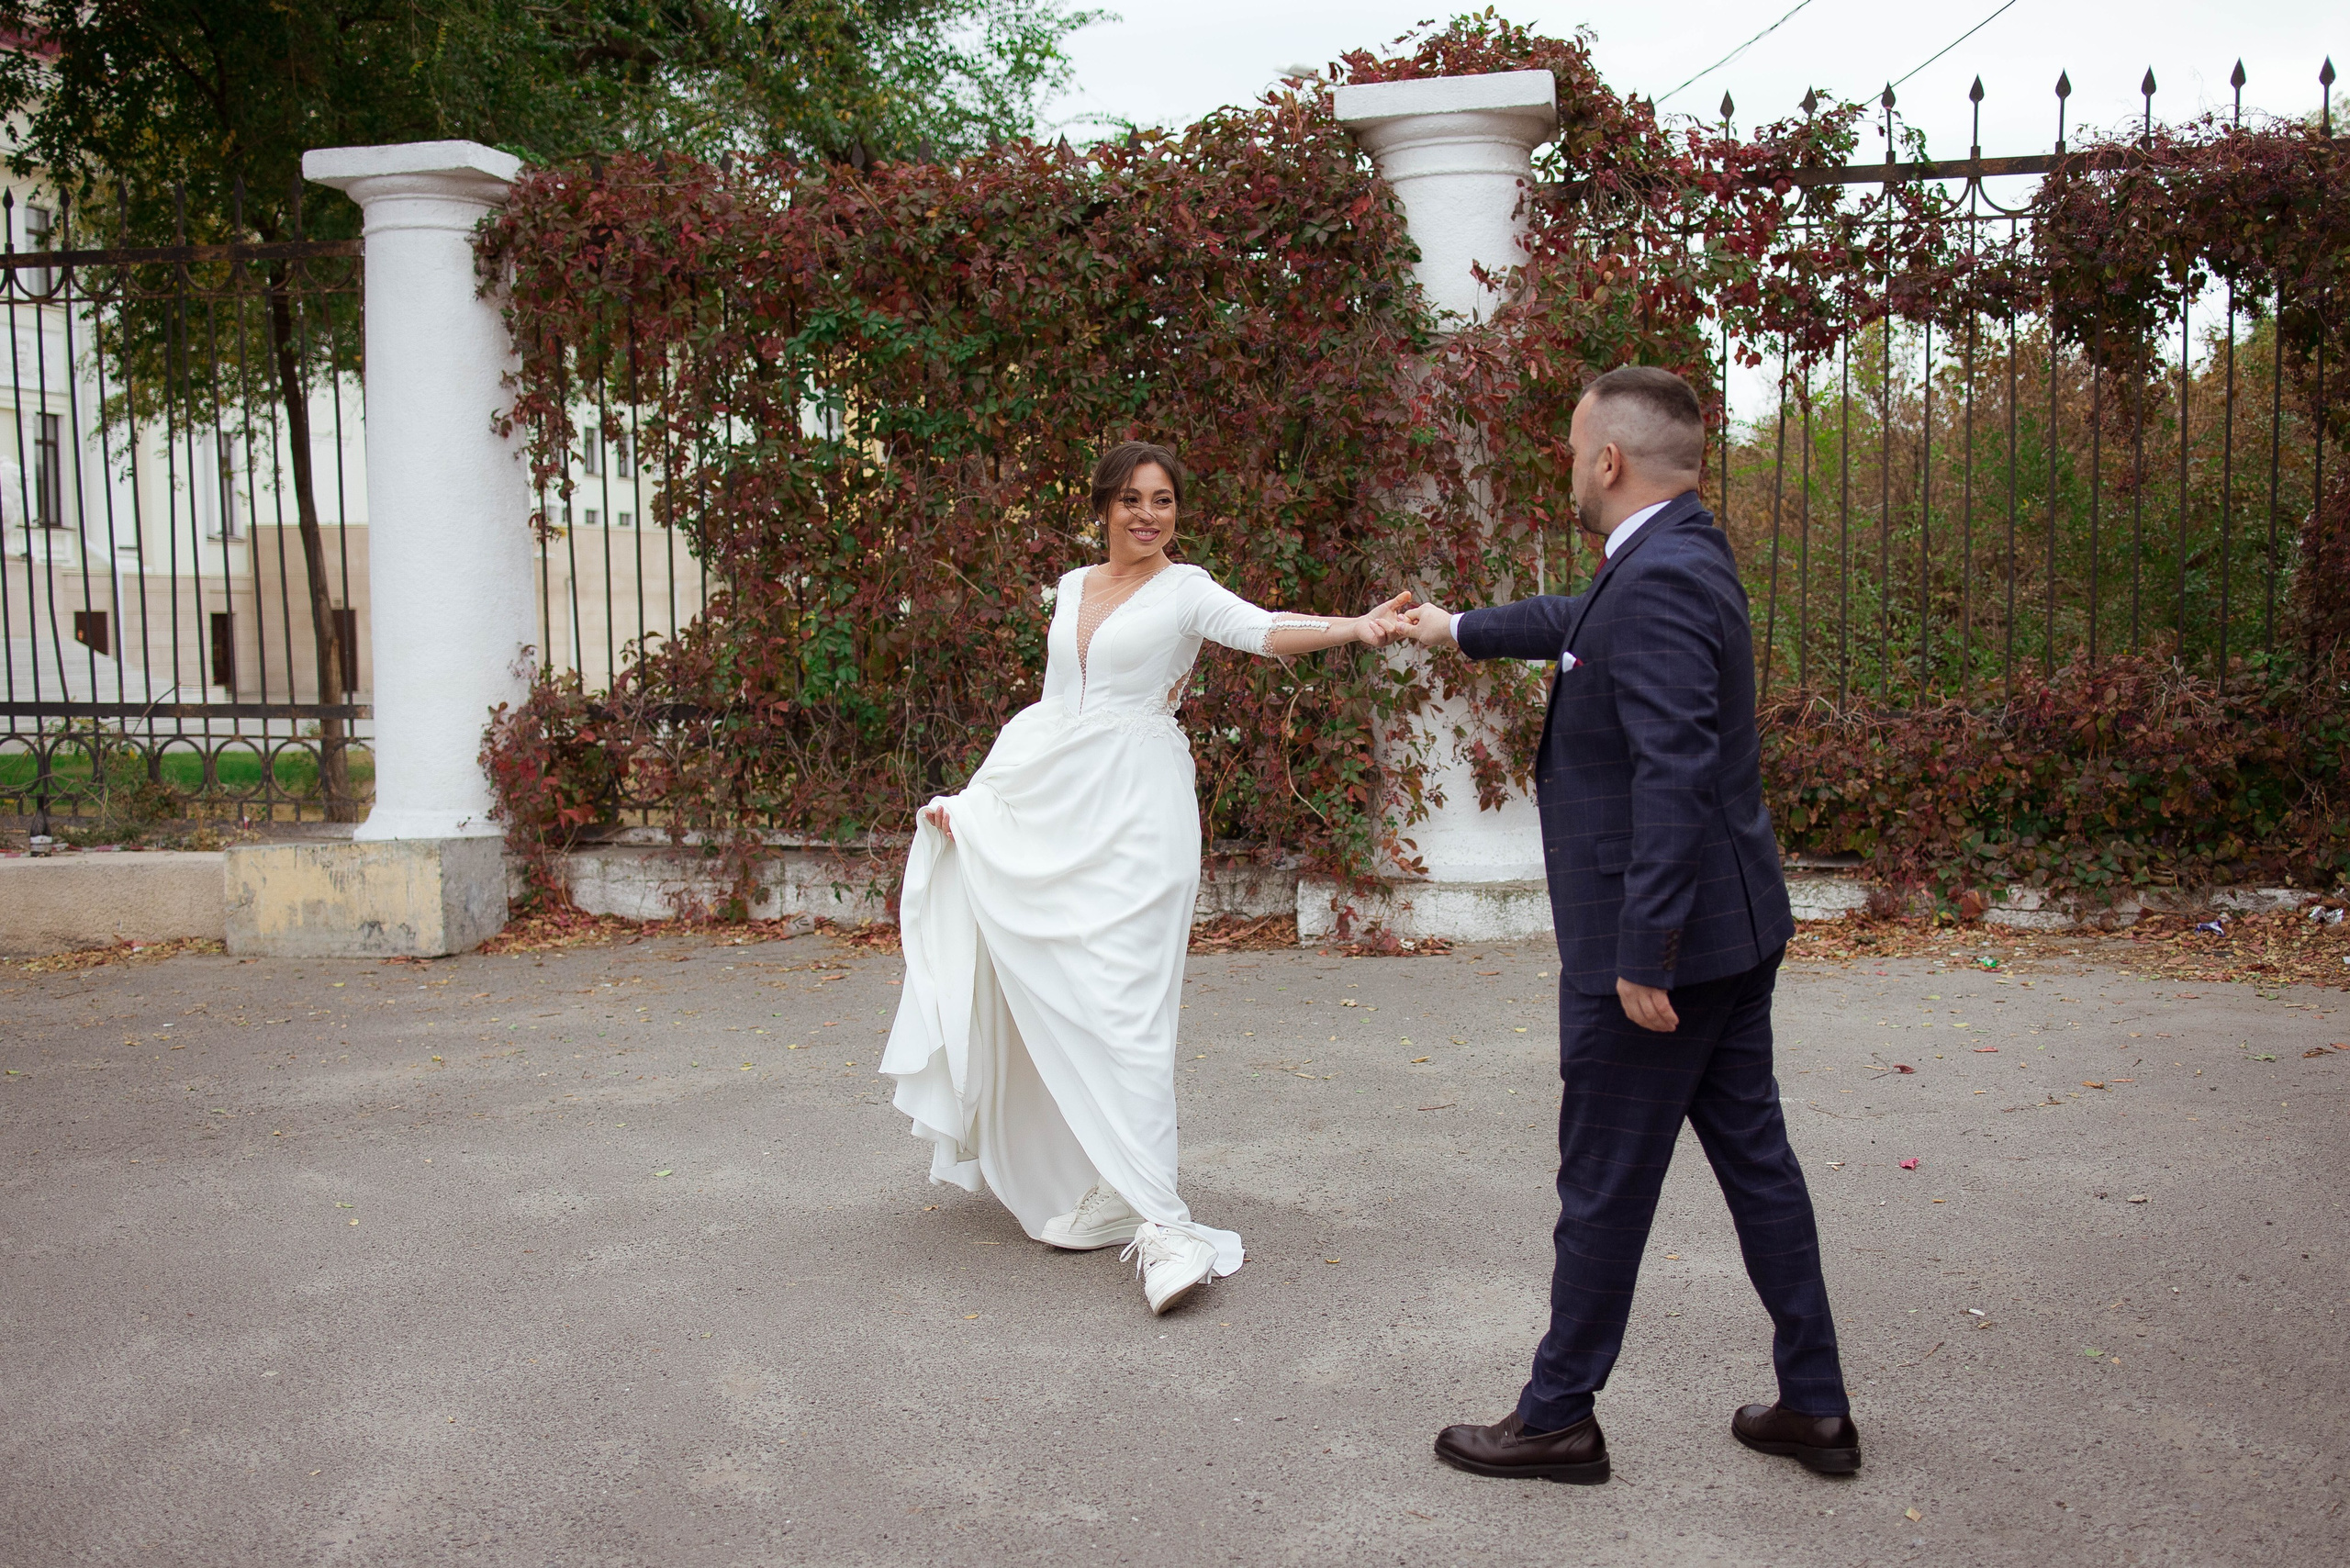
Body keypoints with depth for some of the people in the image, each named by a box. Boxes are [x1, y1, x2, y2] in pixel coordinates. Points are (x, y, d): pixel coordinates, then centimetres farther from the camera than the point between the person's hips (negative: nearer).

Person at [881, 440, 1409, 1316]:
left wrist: (1355, 628, -39)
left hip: (1135, 813, -6)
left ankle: (1154, 1220, -13)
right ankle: (1090, 1186, 19)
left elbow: (1266, 631, -20)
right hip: (1051, 810, 6)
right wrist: (980, 796, 18)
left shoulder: (1184, 591, -2)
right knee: (1048, 994, 6)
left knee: (1123, 1004, -13)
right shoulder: (1071, 588, 15)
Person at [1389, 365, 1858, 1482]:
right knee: (1753, 1156, 16)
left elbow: (1676, 775, -28)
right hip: (1732, 931, 10)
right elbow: (1587, 625, 32)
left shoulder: (1660, 582, -21)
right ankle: (1815, 1405, 27)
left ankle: (1557, 1418, 19)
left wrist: (1644, 955, -26)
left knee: (1605, 1187, 4)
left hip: (1657, 940, -10)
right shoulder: (1673, 558, 11)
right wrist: (1463, 630, 47)